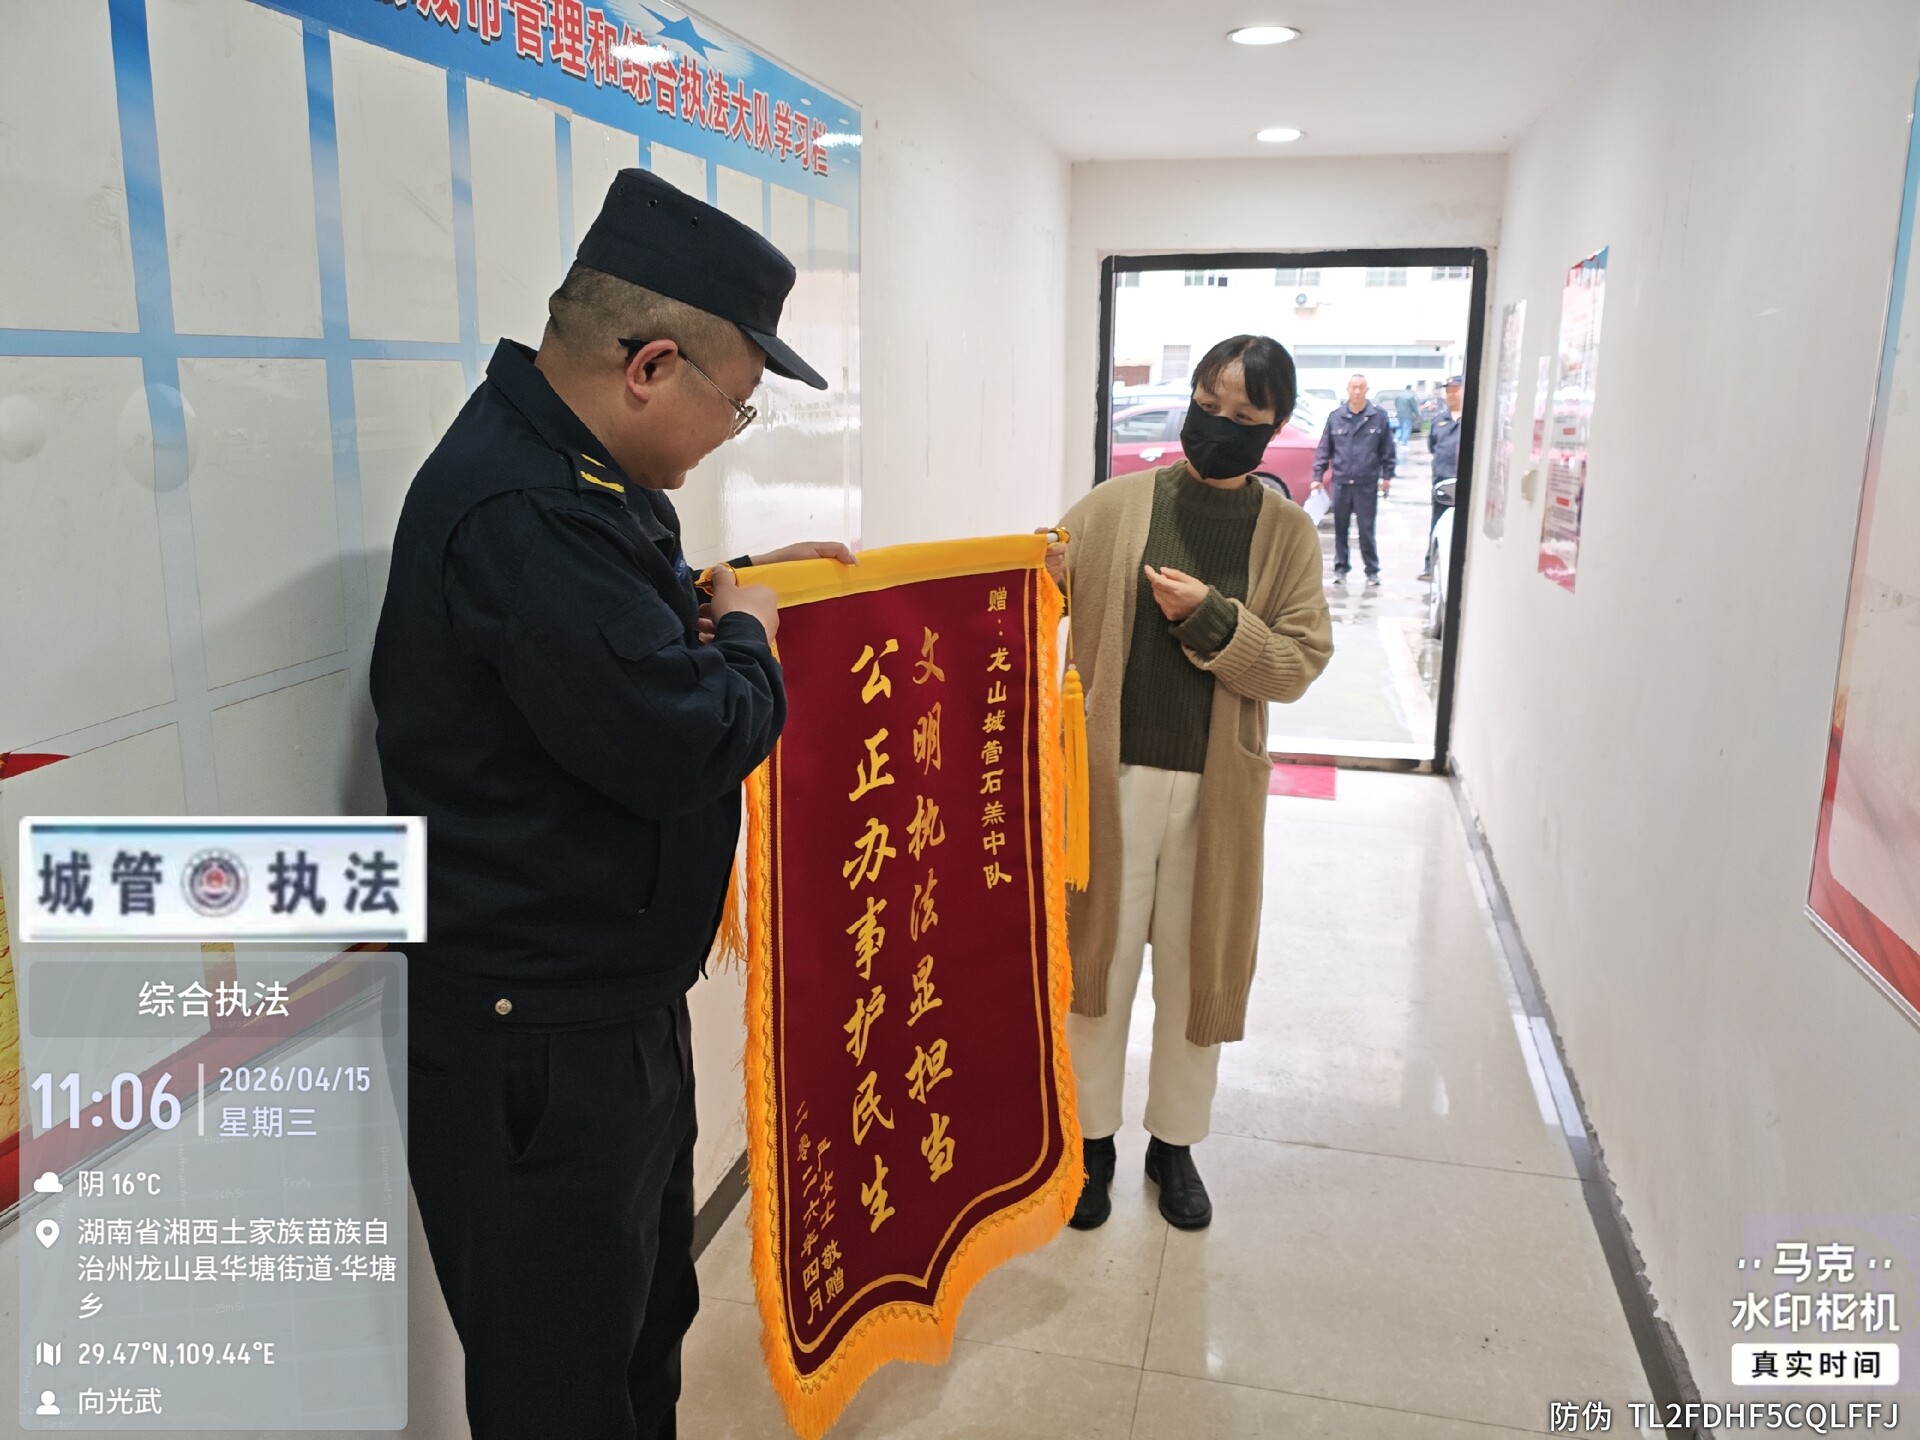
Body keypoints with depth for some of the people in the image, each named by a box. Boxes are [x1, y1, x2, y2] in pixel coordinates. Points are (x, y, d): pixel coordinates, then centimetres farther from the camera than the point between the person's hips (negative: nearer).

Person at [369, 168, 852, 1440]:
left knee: (648, 1313, 26)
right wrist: (746, 635, -11)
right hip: (537, 1039, -10)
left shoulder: (563, 471, 9)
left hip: (609, 1002, 10)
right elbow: (679, 747, -30)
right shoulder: (524, 509, -26)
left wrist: (731, 582, 12)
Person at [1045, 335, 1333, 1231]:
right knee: (1099, 960, 9)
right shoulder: (1113, 507, -1)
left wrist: (1211, 619, -19)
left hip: (1217, 788, 1)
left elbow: (1298, 665, -5)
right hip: (1111, 775, -1)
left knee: (1196, 971, 13)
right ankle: (1093, 1136, 30)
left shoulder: (1286, 534, 2)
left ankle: (1176, 1142, 34)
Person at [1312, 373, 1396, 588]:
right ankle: (1340, 567, 19)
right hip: (1341, 482, 2)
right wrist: (1317, 476, 2)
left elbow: (1387, 450, 4)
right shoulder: (1335, 417, 3)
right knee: (1340, 528, 9)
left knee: (1366, 529, 1)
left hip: (1367, 484, -2)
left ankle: (1372, 571, 10)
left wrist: (1387, 476, 2)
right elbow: (1324, 449, 6)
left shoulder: (1379, 416, -1)